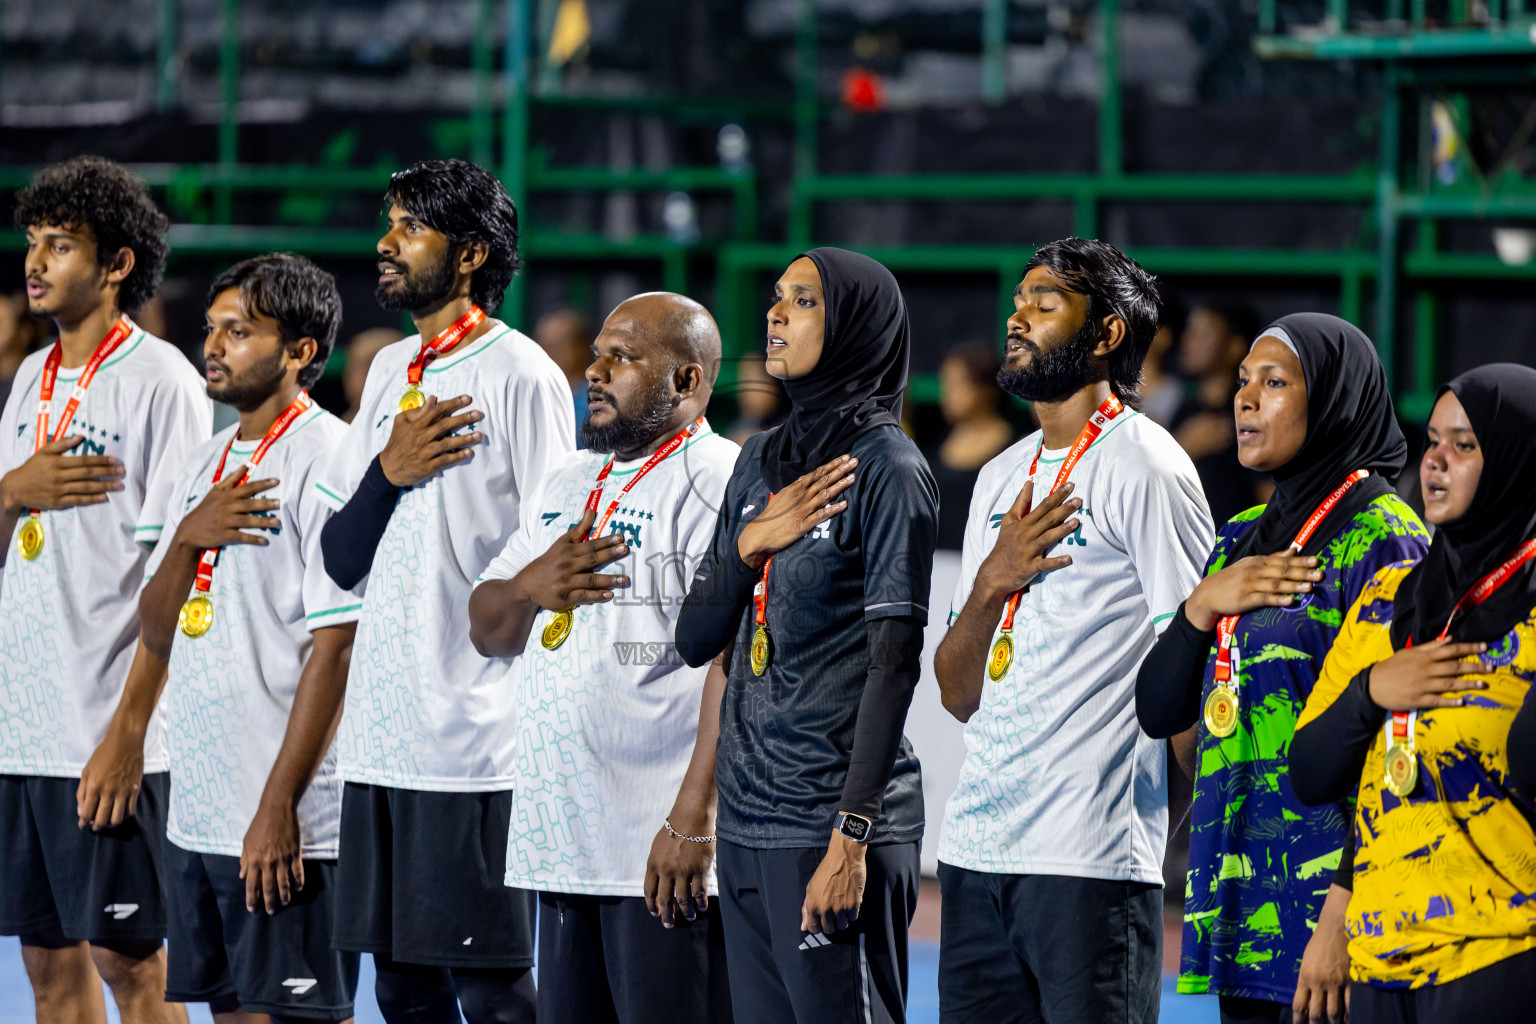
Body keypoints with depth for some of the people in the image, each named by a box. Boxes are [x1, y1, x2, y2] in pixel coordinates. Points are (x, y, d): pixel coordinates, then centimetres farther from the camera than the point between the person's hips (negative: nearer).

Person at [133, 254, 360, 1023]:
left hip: (288, 825, -8)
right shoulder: (205, 465, 16)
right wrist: (189, 535, -6)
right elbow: (157, 635, 14)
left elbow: (336, 646, -15)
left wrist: (278, 806, -18)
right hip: (195, 812, 8)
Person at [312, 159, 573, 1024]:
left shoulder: (520, 376, -7)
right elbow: (341, 561, 15)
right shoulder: (391, 371, 16)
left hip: (479, 750, -8)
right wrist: (388, 471, -4)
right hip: (381, 738, 8)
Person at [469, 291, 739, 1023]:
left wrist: (695, 817, -24)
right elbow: (487, 630, 22)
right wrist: (530, 586, -2)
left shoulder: (720, 487, -9)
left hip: (665, 855, -9)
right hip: (560, 848, 9)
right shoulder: (566, 487, 20)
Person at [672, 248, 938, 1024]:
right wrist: (749, 544, -3)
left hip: (831, 815, -7)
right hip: (747, 815, 7)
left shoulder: (886, 470, -7)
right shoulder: (760, 459, 15)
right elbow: (694, 639, 16)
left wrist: (851, 839, -18)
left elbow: (895, 662, -12)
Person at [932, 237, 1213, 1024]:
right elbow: (958, 695, 16)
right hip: (976, 844, 8)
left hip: (1093, 858, -7)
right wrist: (992, 581, -2)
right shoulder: (1002, 479, 19)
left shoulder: (1145, 468, -4)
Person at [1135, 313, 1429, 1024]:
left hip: (1325, 888, -7)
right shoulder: (1240, 539, 16)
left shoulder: (1378, 537, -8)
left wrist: (1343, 916, -20)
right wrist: (1203, 606, -3)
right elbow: (1158, 713, 15)